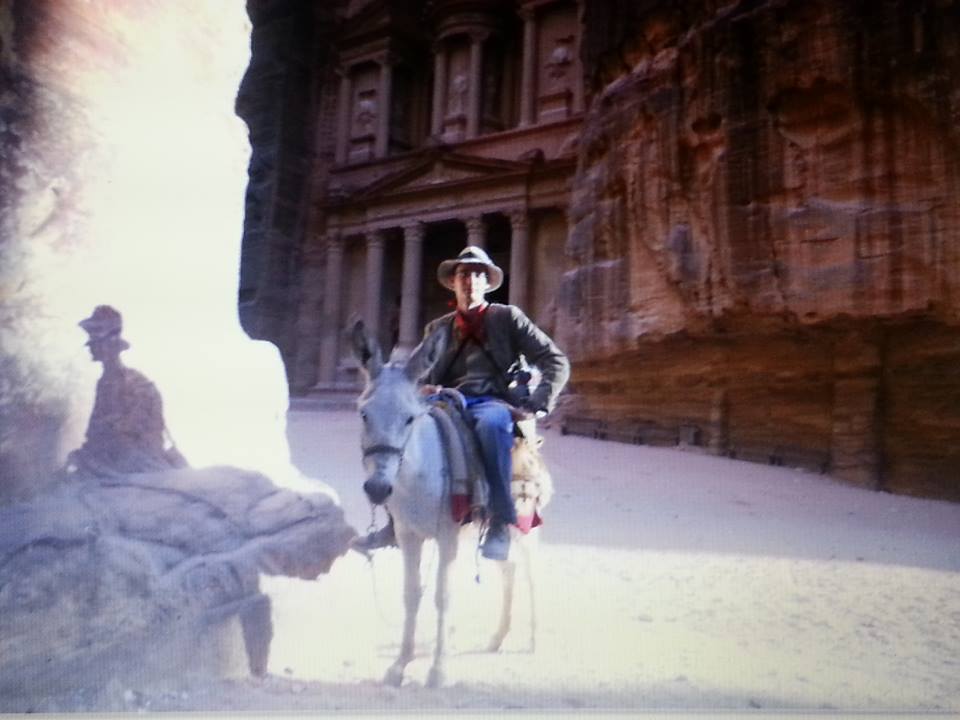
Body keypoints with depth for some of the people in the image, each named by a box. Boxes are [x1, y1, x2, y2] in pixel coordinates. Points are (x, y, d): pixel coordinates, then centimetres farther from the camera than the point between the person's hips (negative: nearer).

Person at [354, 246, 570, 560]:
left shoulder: (508, 317, 11)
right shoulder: (438, 329, 21)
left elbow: (556, 362, 5)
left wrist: (537, 406, -7)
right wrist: (423, 388, -7)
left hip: (494, 404, -4)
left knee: (492, 420, -39)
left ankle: (501, 522, -33)